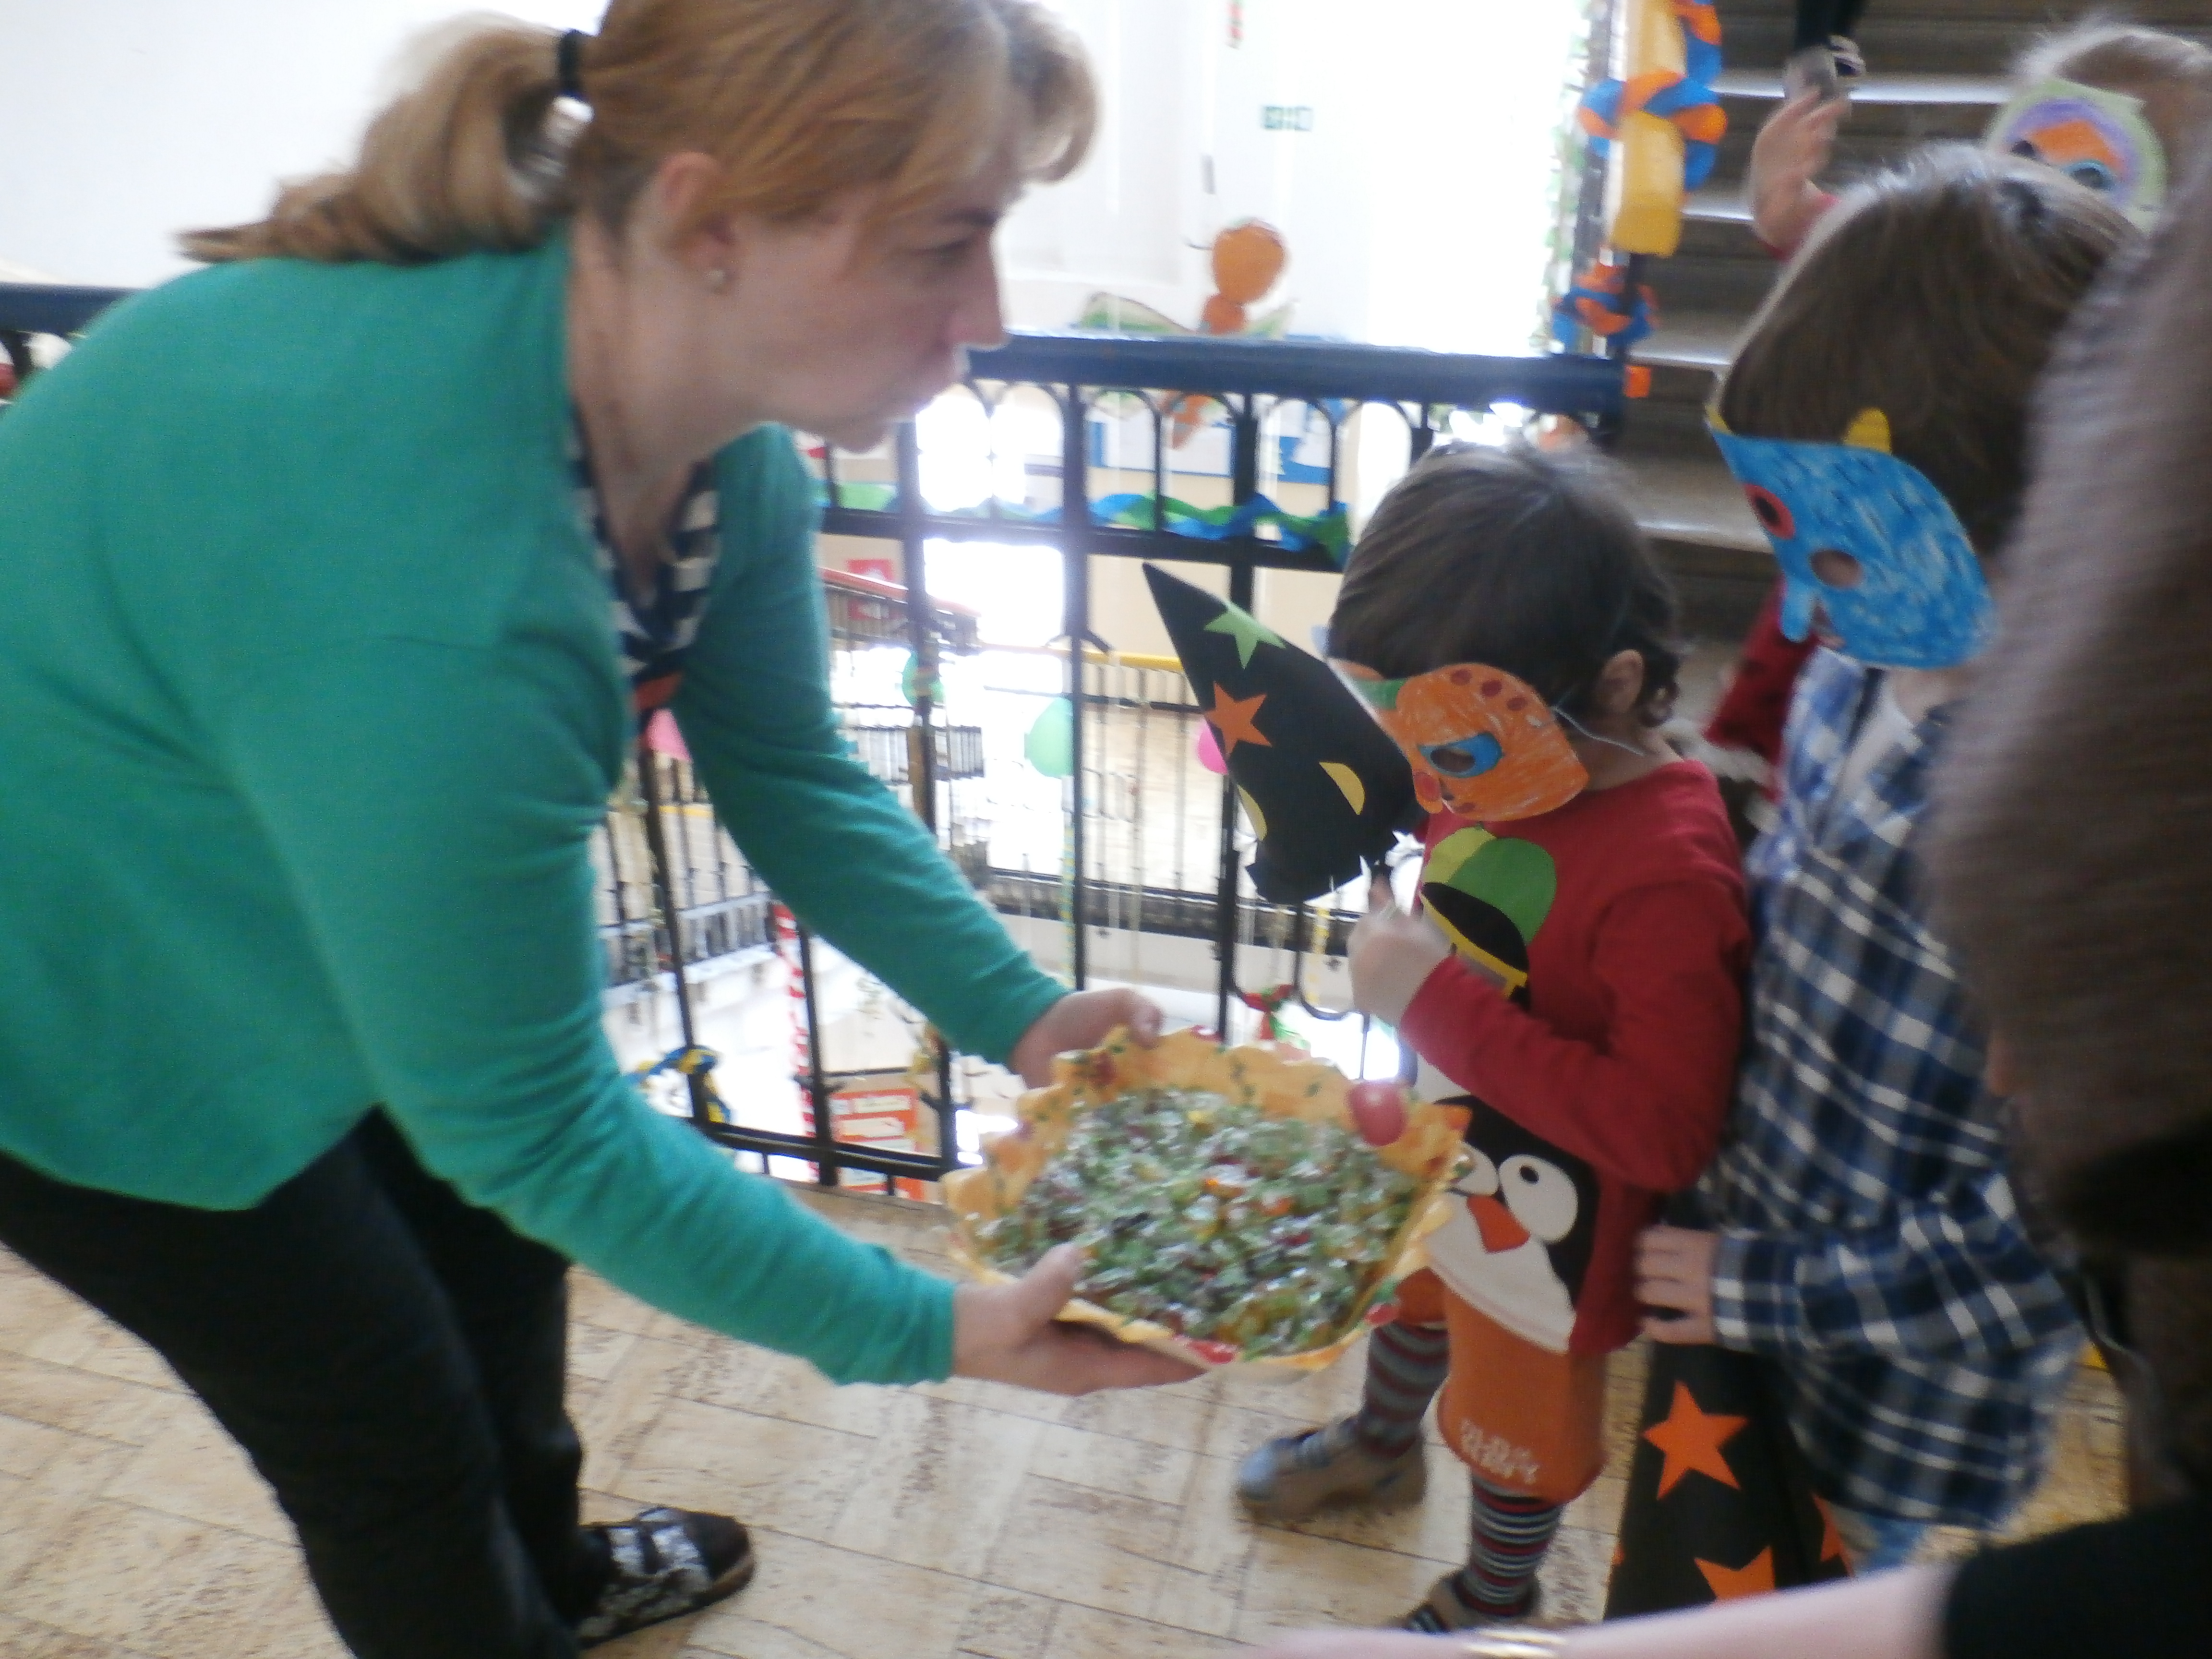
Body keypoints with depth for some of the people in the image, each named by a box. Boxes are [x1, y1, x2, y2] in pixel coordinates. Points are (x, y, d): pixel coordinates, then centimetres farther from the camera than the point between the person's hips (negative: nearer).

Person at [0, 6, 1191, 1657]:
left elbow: (788, 772, -6)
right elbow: (527, 1121, -32)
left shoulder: (716, 409, -18)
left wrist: (1022, 1016, -13)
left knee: (495, 1250, 24)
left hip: (330, 910, 8)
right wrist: (923, 1330, -26)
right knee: (399, 1435, 9)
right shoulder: (430, 595, -44)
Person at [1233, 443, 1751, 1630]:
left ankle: (1496, 1598, 54)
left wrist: (1441, 1005, -37)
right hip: (1439, 1161, 7)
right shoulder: (1505, 761, -14)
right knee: (1413, 1305, 34)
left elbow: (1665, 1131, -36)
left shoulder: (1669, 875, -36)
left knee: (1520, 1421, 22)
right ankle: (1381, 1447, 67)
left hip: (1544, 1234, -7)